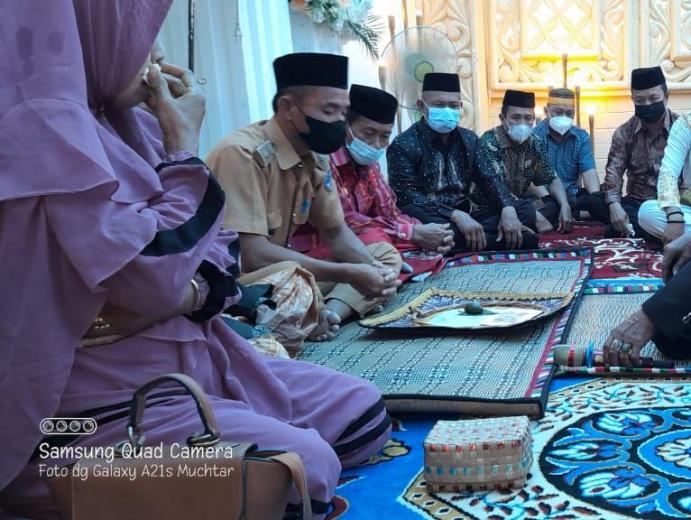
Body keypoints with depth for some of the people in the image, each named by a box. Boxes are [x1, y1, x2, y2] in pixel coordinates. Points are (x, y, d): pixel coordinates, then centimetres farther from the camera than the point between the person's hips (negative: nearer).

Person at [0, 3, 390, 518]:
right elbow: (159, 278, -25)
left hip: (187, 357, 9)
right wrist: (184, 144, -12)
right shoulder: (42, 130, -19)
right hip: (97, 397, -9)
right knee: (304, 465, -23)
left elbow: (215, 255, 12)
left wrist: (190, 293, -12)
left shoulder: (116, 124, 9)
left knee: (366, 414, 5)